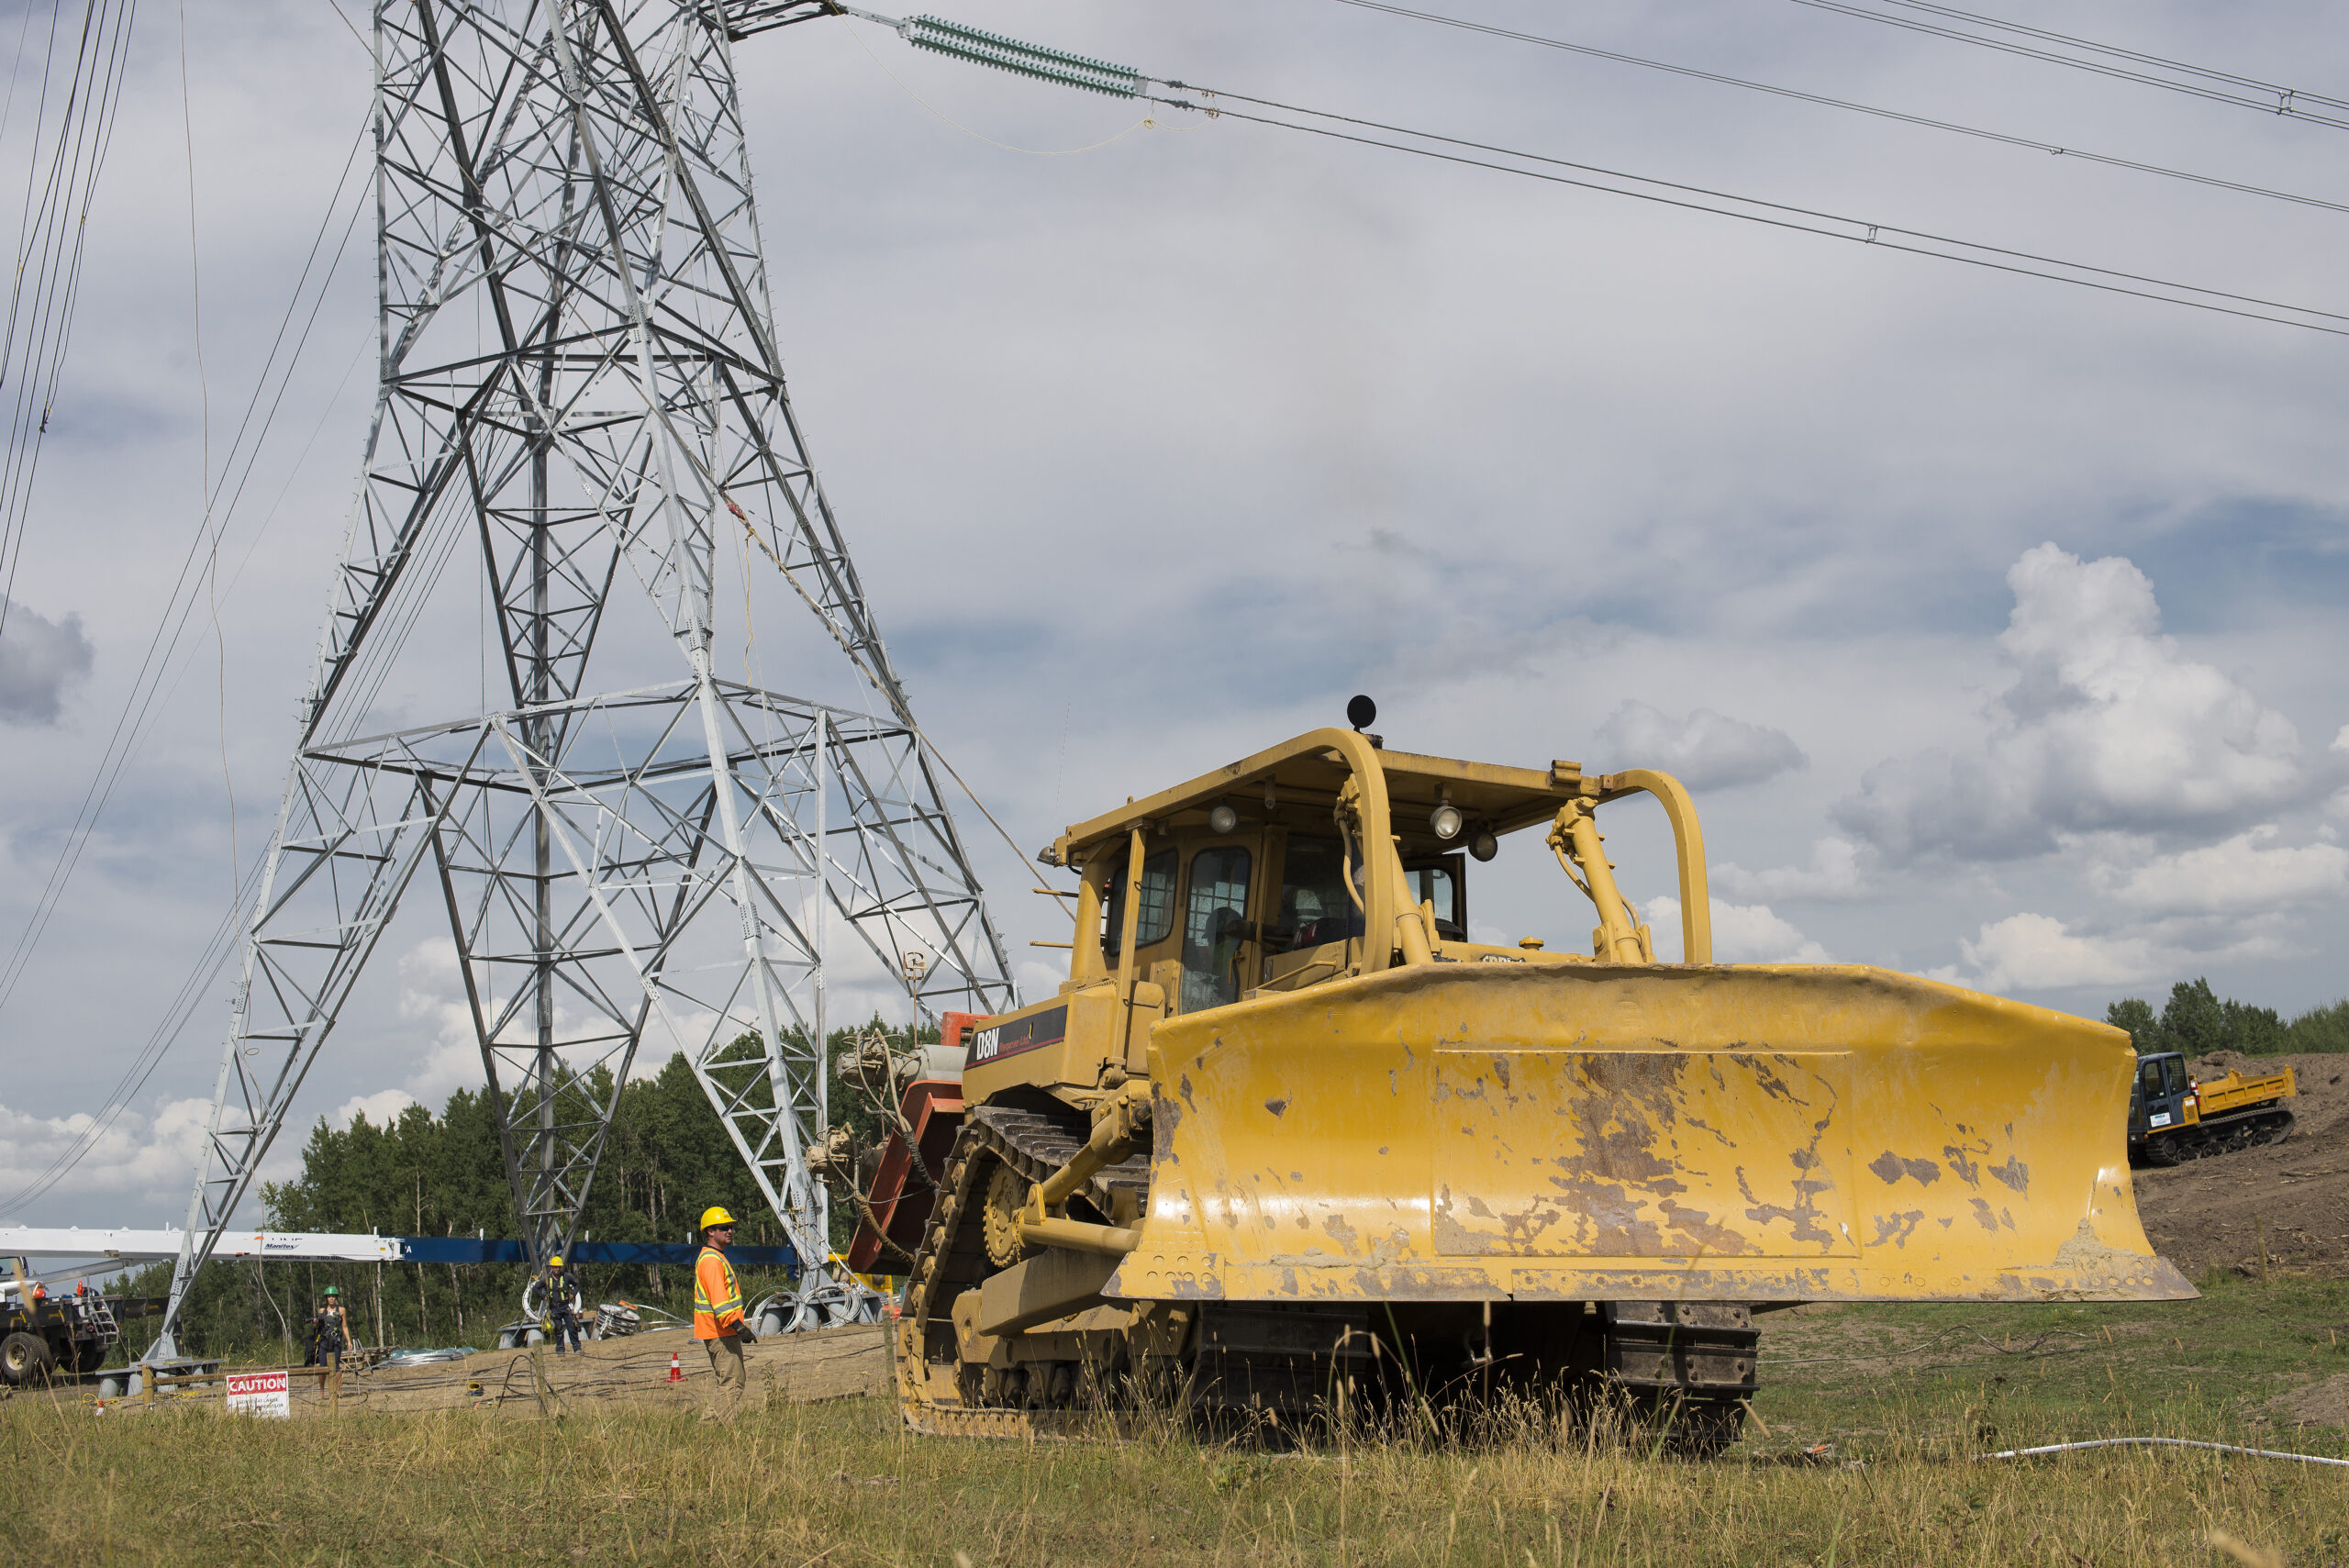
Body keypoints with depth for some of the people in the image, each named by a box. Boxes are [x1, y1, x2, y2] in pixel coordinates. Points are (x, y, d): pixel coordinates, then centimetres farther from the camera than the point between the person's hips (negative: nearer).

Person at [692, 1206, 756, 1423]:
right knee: (731, 1382, -10)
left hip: (719, 1331, 11)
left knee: (721, 1382, 16)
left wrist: (738, 1325, 24)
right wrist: (738, 1326, -30)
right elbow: (719, 1300, -25)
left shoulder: (716, 1257, 19)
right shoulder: (711, 1260, -16)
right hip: (721, 1332, -11)